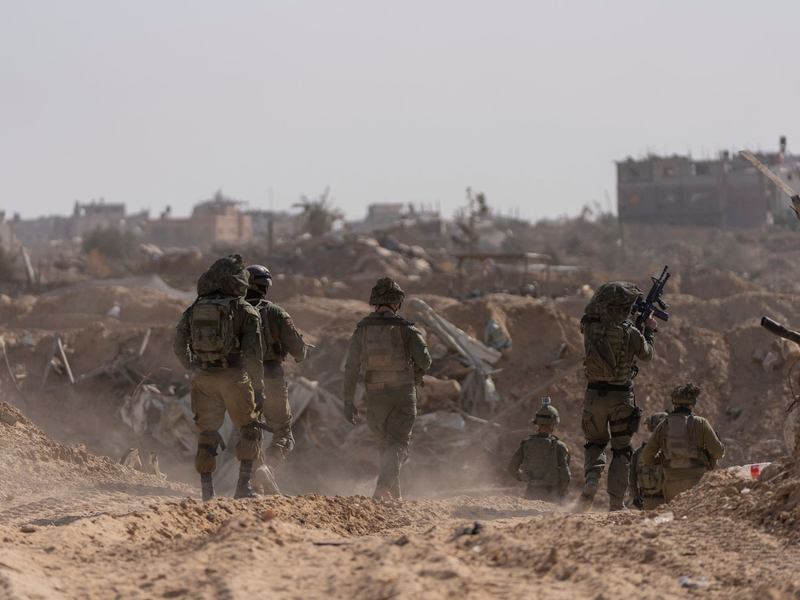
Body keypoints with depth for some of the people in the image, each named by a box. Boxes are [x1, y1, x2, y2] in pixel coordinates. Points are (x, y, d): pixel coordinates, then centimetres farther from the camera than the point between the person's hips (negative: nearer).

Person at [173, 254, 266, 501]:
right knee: (249, 430, 13)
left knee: (207, 433, 12)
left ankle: (206, 490, 8)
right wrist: (259, 388, -7)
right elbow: (252, 353, -12)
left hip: (205, 378, 3)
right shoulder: (245, 311, -6)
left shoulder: (195, 309, 6)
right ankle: (243, 485, 4)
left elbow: (179, 347, 10)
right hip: (234, 377, -3)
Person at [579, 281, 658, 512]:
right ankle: (616, 503, 8)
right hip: (621, 397, -2)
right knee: (621, 450, 11)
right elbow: (646, 354, 5)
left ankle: (592, 476, -8)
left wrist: (632, 320, 24)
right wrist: (649, 330, 22)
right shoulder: (630, 333, -14)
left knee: (595, 442, 21)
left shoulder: (591, 328, -7)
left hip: (594, 395, 2)